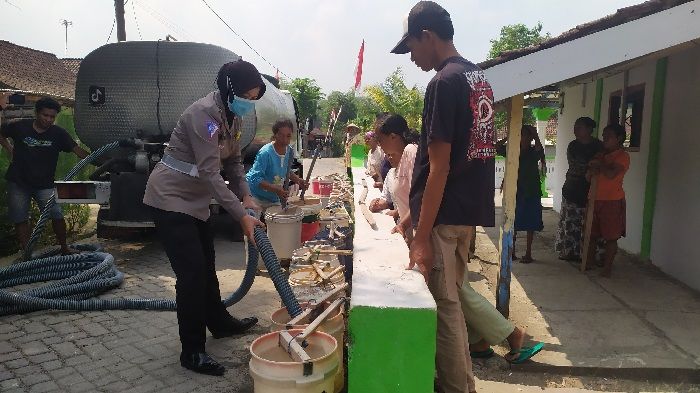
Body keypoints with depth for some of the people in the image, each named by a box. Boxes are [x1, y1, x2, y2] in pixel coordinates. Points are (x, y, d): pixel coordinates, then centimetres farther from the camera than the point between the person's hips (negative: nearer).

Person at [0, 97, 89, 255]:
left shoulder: (58, 134, -5)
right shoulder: (20, 127, -3)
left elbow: (78, 151, -12)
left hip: (44, 184, -1)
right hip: (18, 182, 1)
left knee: (57, 215, -12)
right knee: (20, 219, 5)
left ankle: (64, 248, 4)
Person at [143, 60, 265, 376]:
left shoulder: (231, 116, 3)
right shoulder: (204, 113, -26)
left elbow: (233, 159, 10)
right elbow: (210, 173, -29)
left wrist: (246, 197, -3)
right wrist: (242, 216, -28)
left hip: (195, 199, 10)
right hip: (170, 197, -9)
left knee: (206, 264, 20)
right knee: (192, 271, -10)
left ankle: (220, 323, 37)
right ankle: (192, 352, 2)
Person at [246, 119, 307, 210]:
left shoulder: (289, 151, -1)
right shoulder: (265, 153, -24)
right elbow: (255, 178, -27)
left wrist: (298, 180, -4)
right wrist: (275, 189, -37)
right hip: (257, 197, -7)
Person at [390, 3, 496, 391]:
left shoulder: (444, 82, -15)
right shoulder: (479, 78, 14)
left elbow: (439, 167, -19)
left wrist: (422, 235, -17)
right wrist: (416, 212, 20)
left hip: (444, 215, -9)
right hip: (469, 210, 9)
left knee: (442, 308, 2)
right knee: (451, 301, 18)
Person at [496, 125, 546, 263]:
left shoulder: (534, 152, -1)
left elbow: (540, 149, -24)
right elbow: (497, 147, -6)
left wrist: (535, 135, -15)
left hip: (531, 192, -2)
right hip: (515, 191, 2)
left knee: (530, 224, 3)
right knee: (513, 223, 5)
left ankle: (528, 253, 12)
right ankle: (512, 252, 16)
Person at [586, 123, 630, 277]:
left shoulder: (623, 156, -7)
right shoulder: (600, 155, 14)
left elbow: (611, 174, -21)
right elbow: (588, 175, 10)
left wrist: (600, 165, -6)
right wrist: (593, 169, -10)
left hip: (612, 201, -7)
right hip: (595, 199, 7)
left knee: (610, 237, 1)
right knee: (591, 234, 12)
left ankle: (607, 267, 8)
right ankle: (588, 262, 23)